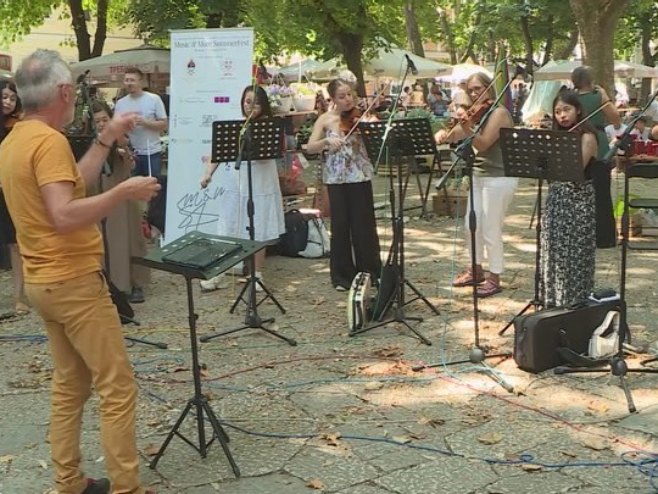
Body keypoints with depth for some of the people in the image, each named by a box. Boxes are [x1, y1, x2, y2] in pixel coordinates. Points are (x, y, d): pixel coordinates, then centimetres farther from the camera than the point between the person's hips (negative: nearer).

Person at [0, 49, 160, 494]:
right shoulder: (49, 140, -20)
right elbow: (64, 216, -30)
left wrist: (107, 139, 18)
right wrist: (125, 191, -23)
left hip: (43, 280, 10)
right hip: (74, 281, -10)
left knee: (70, 384, 16)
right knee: (117, 387, -3)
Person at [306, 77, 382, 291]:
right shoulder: (325, 119, 3)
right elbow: (310, 147, -5)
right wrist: (327, 141, -22)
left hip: (360, 175, 0)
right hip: (336, 177, 0)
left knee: (364, 223, 2)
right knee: (341, 224, 3)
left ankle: (371, 271, 17)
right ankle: (343, 276, 14)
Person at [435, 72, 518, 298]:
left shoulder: (499, 112, -14)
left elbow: (482, 144, -23)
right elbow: (453, 135, 4)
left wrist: (467, 128, -38)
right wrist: (443, 134, -18)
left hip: (499, 178, -8)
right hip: (479, 175, 8)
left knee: (491, 230, -4)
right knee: (472, 224, 12)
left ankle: (494, 279, 8)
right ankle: (476, 271, 27)